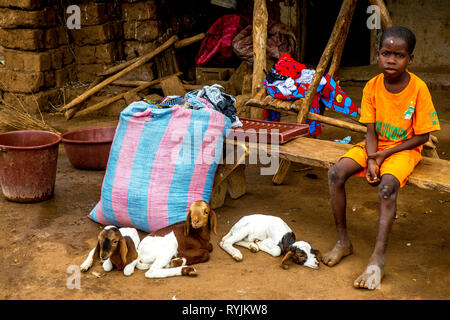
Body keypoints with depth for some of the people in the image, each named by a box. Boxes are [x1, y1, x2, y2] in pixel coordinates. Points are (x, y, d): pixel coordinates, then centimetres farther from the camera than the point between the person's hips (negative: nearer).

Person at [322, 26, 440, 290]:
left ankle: (378, 259, -30)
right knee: (336, 173, -20)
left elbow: (422, 136, -11)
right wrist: (371, 160, -22)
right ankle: (343, 242, -6)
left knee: (387, 186, -34)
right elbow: (371, 131, -4)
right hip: (375, 146, 4)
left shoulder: (418, 89, -16)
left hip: (404, 149, -4)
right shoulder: (372, 87, -6)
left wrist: (385, 154, -18)